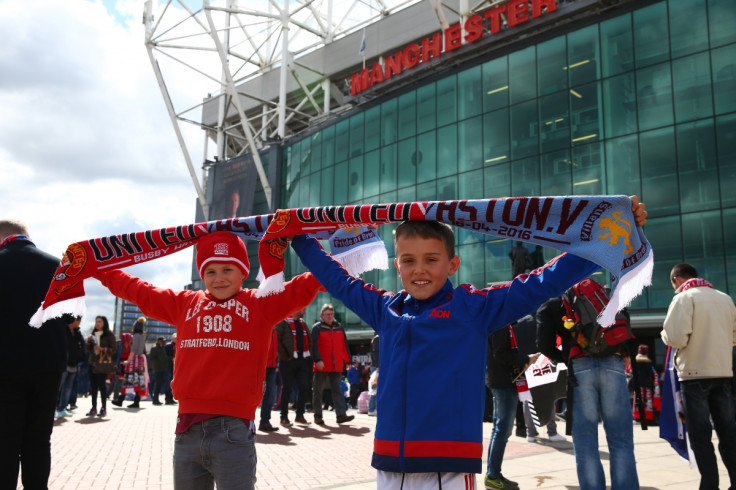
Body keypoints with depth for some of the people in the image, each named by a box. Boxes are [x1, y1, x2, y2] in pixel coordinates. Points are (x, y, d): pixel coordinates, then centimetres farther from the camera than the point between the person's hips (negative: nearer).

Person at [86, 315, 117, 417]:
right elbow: (89, 350, 17)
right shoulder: (93, 334, 15)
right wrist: (88, 342, -1)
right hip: (93, 362, 5)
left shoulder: (109, 334, -1)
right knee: (93, 385, 4)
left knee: (102, 384, -6)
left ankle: (103, 408, -2)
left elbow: (114, 348, -6)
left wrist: (103, 349, -18)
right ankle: (93, 408, 8)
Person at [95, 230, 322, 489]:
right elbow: (139, 291, 22)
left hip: (234, 431, -4)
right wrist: (100, 269, 26)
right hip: (188, 430, 4)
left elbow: (304, 286, -1)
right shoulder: (185, 303, 14)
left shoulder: (261, 304, 5)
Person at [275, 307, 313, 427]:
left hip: (303, 360, 6)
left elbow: (308, 341, 22)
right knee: (287, 389, 0)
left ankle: (299, 415, 14)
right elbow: (277, 340, -13)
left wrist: (309, 357, 10)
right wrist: (285, 356, -15)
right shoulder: (283, 323, -5)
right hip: (288, 361, -6)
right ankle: (284, 417, 9)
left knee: (304, 388, 2)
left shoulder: (303, 324, 18)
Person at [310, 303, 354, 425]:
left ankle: (341, 414, -4)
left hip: (336, 366, 4)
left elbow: (345, 345, 15)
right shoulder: (317, 327, -1)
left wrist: (347, 360, 10)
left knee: (337, 390, 0)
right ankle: (318, 416, 12)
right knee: (318, 391, 3)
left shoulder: (339, 327, 14)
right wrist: (318, 360, -20)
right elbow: (314, 345, -10)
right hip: (321, 365, -4)